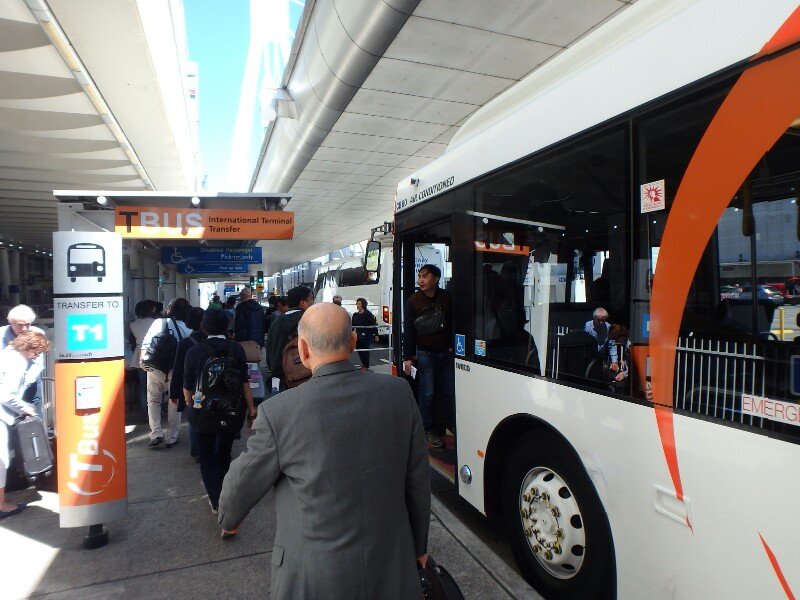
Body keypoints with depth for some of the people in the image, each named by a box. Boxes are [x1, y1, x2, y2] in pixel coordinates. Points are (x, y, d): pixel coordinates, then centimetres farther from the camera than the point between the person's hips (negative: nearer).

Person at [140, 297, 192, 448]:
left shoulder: (158, 323, 2)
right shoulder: (188, 330, -5)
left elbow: (145, 344, -3)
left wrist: (143, 361, -4)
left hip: (154, 368, 2)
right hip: (176, 370, -2)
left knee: (153, 400, 18)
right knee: (174, 403, 12)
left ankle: (156, 434, 8)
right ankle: (171, 438, 19)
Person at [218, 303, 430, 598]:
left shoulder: (277, 413, -22)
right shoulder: (399, 392, -13)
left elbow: (241, 485, -5)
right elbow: (418, 480, -3)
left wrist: (229, 521, 18)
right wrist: (418, 546, 14)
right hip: (392, 568, 3)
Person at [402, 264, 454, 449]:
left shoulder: (447, 297, 3)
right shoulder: (413, 301, -4)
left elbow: (453, 323, 12)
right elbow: (408, 330, -5)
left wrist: (452, 345, 7)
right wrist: (407, 357, -8)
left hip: (446, 352, 3)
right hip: (425, 353, -3)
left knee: (448, 391, 11)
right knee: (427, 393, 0)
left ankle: (447, 424, 29)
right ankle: (428, 430, 13)